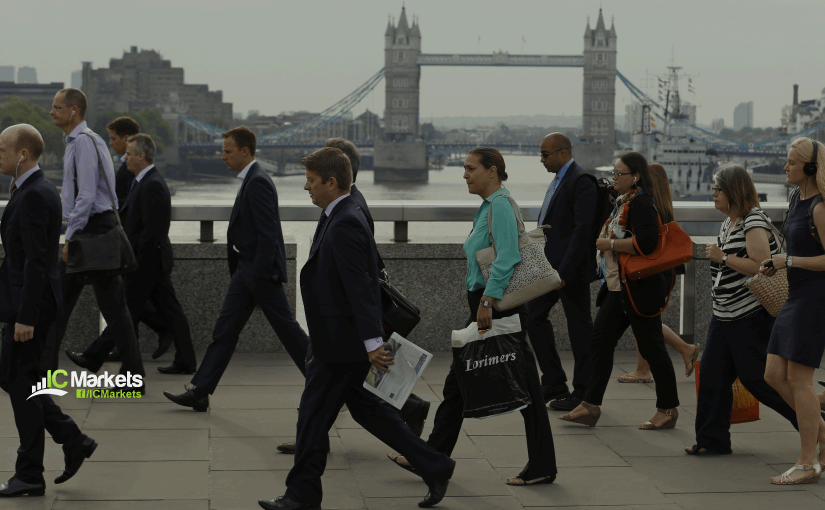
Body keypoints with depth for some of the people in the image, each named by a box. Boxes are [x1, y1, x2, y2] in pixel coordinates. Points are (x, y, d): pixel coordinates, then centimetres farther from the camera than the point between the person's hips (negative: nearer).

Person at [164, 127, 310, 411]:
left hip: (261, 271, -10)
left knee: (287, 329, -1)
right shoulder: (249, 180, 14)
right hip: (246, 269, 10)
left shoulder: (258, 183, -17)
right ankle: (200, 393, 8)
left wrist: (260, 275, -23)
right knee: (225, 330, 7)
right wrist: (247, 272, 20)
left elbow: (268, 233, -22)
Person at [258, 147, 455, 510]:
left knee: (314, 412, 1)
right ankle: (433, 467, 19)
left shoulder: (344, 224, -20)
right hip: (341, 338, 10)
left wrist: (373, 342, -27)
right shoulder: (340, 217, 12)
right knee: (362, 405, 16)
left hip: (342, 340, -10)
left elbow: (359, 285, -25)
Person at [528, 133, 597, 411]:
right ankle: (554, 383, 17)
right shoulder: (559, 180, 16)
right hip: (550, 264, 10)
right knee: (534, 315, 10)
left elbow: (582, 229, -21)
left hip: (570, 267, -10)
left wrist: (564, 271, -23)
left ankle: (583, 391, 9)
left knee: (579, 326, 0)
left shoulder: (581, 182, -15)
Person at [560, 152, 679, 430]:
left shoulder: (642, 204, -16)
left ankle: (668, 409, 11)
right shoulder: (624, 202, 15)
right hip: (619, 286, 10)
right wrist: (606, 243, 9)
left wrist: (610, 243, -18)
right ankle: (590, 406, 6)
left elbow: (646, 242, -28)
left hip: (641, 287, -10)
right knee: (601, 340, 5)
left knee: (651, 347, -1)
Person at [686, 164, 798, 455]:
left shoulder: (754, 223, -15)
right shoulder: (728, 224, 14)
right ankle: (712, 439, 10)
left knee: (756, 377, -5)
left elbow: (761, 266, -26)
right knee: (713, 374, 4)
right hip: (725, 316, 9)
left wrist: (723, 257, -22)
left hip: (752, 316, -9)